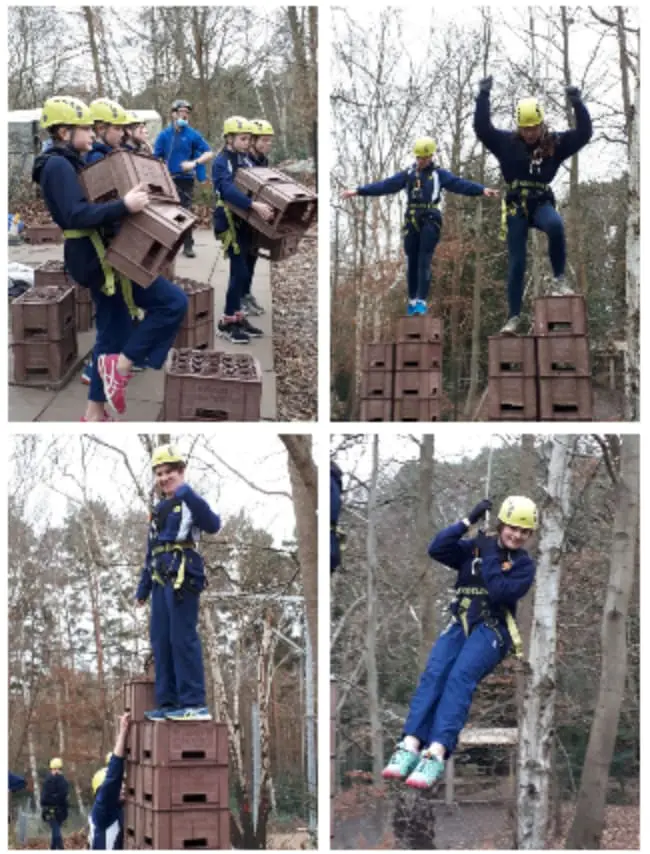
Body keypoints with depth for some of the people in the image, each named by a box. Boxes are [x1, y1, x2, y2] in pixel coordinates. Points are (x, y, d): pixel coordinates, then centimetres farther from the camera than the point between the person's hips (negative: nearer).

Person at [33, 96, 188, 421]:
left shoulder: (68, 163, 15)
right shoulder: (59, 166, -16)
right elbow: (76, 215, -28)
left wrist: (128, 201, 15)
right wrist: (124, 206, -37)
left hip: (100, 255, 10)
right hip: (96, 257, -10)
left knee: (112, 333, 14)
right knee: (173, 301, -13)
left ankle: (95, 414, 18)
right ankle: (121, 365, -8)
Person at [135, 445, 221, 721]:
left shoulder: (188, 502, -2)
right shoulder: (159, 510, 23)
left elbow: (213, 525, -22)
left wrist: (189, 496, -29)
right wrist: (143, 587, 27)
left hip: (183, 579, -9)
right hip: (161, 581, 9)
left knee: (183, 639, -12)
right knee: (160, 641, 9)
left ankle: (194, 703, -11)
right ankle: (167, 703, 14)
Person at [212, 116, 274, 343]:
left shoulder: (245, 160, 11)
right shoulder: (221, 162, -14)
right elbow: (229, 191, -30)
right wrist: (255, 205, -42)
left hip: (246, 222, 8)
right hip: (230, 222, -8)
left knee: (245, 272, 9)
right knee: (240, 272, -11)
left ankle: (238, 317, 17)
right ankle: (227, 322, -3)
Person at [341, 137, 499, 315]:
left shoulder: (439, 174, 7)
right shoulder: (407, 174, 13)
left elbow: (460, 184, -5)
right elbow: (385, 185, 10)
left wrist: (482, 190, -21)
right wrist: (358, 191, 4)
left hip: (430, 221, -3)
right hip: (412, 221, 3)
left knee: (424, 262, -9)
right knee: (412, 262, 5)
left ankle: (421, 301, -13)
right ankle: (412, 300, 16)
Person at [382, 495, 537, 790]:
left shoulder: (524, 565, 6)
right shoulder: (473, 549, 13)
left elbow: (500, 592, -11)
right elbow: (436, 549, -3)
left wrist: (489, 555, -6)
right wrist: (469, 521, -5)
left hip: (492, 630, -3)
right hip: (460, 624, 3)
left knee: (460, 676, -30)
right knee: (434, 672, -25)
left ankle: (436, 755, -46)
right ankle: (410, 748, -40)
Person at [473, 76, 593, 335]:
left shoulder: (555, 143, 0)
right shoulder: (507, 143, -1)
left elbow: (584, 133, -5)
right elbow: (482, 128, -9)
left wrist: (577, 104, -17)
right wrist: (483, 96, -14)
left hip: (541, 203, 0)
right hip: (516, 207, 1)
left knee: (555, 225, -37)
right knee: (516, 263, -1)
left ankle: (559, 279, -23)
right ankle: (513, 317, 6)